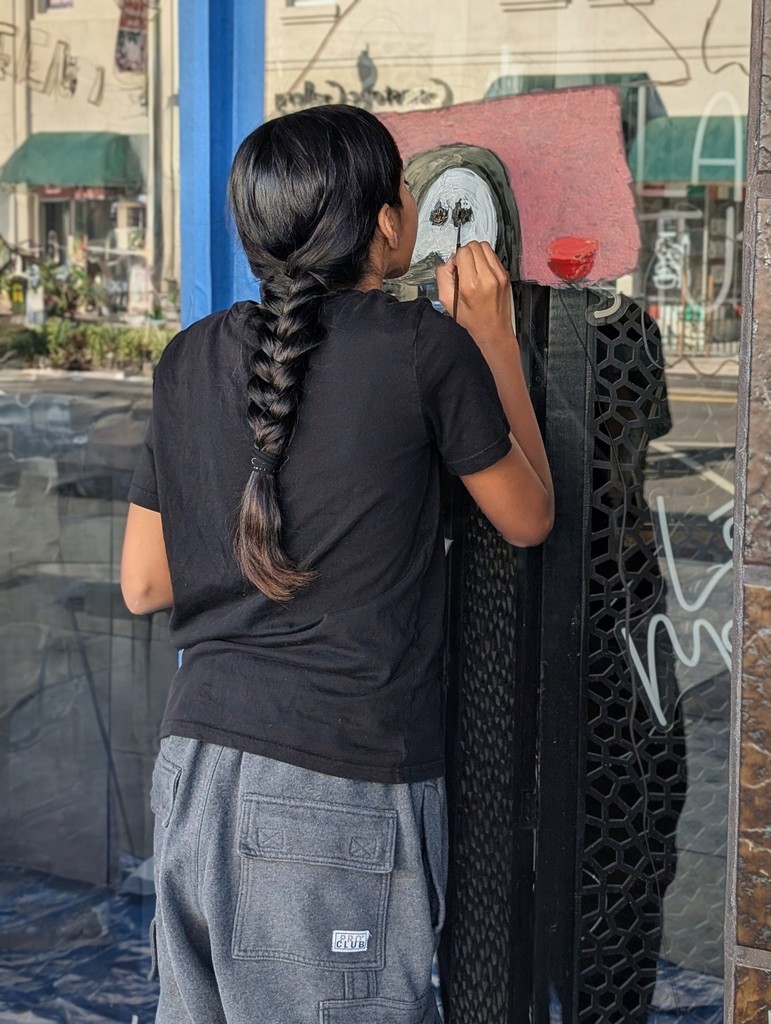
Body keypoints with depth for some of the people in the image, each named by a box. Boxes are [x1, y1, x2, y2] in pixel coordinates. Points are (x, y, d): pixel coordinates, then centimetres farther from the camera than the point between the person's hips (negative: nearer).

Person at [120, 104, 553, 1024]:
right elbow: (528, 519, 7)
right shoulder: (428, 348, -8)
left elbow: (143, 585, 10)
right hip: (341, 789, -5)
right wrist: (496, 339, 12)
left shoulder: (190, 358, 6)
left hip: (195, 766, 6)